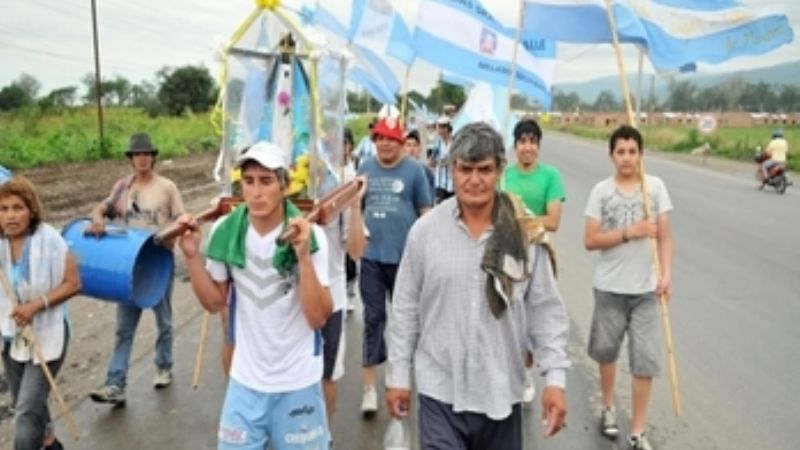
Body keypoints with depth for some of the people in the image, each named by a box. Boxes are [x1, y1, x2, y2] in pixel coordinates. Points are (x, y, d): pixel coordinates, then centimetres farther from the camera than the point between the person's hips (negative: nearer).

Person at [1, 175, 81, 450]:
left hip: (46, 336, -5)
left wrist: (37, 304, -25)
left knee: (27, 413, -11)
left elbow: (73, 283, -15)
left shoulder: (49, 240, -19)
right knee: (24, 405, 22)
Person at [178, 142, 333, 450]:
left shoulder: (310, 236, -16)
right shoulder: (225, 231, -7)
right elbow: (214, 303, 3)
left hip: (298, 382, -2)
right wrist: (192, 256, -11)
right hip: (245, 380, 3)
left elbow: (318, 318, -19)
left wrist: (304, 256, -29)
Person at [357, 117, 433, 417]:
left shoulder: (414, 170, -3)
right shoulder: (366, 168, 5)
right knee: (373, 317, 3)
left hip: (405, 255, -2)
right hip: (372, 255, 2)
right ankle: (370, 386, 7)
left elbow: (425, 211, -1)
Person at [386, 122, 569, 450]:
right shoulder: (425, 231, -6)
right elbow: (406, 309, 1)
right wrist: (399, 374, 3)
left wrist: (555, 377, -6)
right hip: (440, 390, -1)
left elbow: (546, 311, -1)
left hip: (501, 392, 1)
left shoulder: (527, 233, -6)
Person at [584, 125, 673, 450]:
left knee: (645, 359, 1)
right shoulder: (601, 190, -4)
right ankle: (608, 407, 42)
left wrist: (666, 274, -13)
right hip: (609, 287, 0)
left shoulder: (656, 186, -2)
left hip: (645, 287, 0)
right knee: (606, 350, 17)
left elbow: (664, 236, -1)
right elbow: (590, 241, -7)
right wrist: (628, 232, -17)